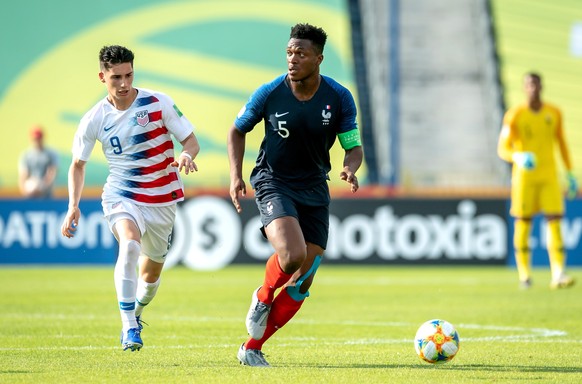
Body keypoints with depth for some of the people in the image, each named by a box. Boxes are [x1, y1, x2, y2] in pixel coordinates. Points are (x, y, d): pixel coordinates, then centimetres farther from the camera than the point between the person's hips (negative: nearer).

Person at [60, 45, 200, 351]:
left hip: (162, 199, 1)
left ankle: (136, 311, 48)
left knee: (152, 270, 14)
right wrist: (73, 206, -4)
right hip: (121, 196, -1)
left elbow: (191, 141, -3)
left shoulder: (158, 103, -9)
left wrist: (186, 155, -28)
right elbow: (78, 163, 8)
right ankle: (129, 327, -30)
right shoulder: (94, 119, -5)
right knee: (129, 245, -32)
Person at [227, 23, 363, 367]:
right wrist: (236, 176, -8)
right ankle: (263, 296, 5)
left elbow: (354, 146, -2)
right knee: (292, 255, -29)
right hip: (274, 183, -3)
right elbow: (237, 130, 4)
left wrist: (351, 169, -25)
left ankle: (253, 348, 13)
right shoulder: (269, 93, -11)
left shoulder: (339, 97, -9)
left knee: (302, 283, 0)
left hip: (315, 190, 3)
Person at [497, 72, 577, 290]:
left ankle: (558, 274, -15)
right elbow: (502, 149, -5)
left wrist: (570, 174, 15)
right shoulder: (514, 116, -5)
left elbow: (561, 143, 17)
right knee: (522, 224, 0)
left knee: (554, 222, -9)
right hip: (524, 176, -2)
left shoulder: (554, 114, 6)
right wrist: (517, 157, -26)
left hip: (549, 176, 2)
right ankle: (524, 274, 12)